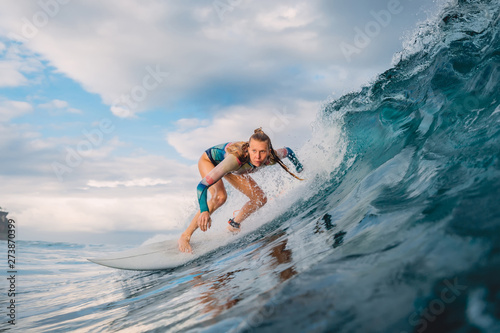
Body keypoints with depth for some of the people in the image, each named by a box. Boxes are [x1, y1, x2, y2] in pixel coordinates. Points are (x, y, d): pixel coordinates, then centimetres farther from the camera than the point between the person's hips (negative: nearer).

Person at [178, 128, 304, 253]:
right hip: (208, 161, -6)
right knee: (220, 196, -31)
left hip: (234, 169, 6)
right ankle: (185, 236, -21)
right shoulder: (235, 158, -47)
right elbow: (202, 185, -49)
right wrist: (204, 211, -62)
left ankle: (233, 225, 18)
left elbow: (288, 151, -5)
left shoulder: (272, 157, -31)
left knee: (260, 199, -4)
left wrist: (299, 168, 11)